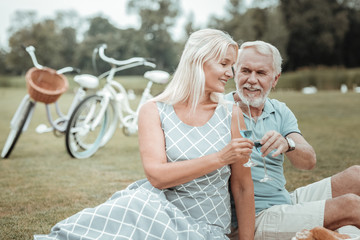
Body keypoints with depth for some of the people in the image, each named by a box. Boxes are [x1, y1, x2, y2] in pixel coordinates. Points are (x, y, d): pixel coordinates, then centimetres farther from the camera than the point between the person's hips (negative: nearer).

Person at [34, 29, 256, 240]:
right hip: (164, 213, 0)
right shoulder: (154, 112, -1)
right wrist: (219, 159, -22)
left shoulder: (231, 115, 1)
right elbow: (156, 175, -15)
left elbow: (244, 188, 4)